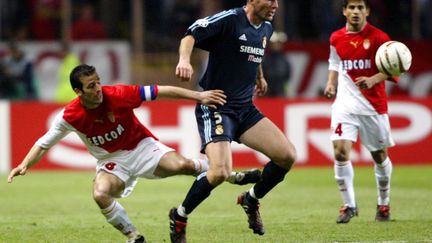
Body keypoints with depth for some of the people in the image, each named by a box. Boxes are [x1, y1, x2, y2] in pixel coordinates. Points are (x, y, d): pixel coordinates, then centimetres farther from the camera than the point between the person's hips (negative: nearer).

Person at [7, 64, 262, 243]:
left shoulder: (118, 95, -23)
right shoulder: (70, 116, -18)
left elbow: (161, 91, -19)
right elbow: (44, 143, -6)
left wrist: (199, 96, -21)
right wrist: (24, 165, -22)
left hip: (141, 146, -1)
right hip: (112, 161, 1)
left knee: (181, 165, -26)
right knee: (101, 195, -31)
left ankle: (232, 175, 4)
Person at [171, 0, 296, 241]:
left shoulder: (266, 28, 11)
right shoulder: (229, 20, -14)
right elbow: (191, 35, -21)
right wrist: (184, 60, -38)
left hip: (245, 109, 8)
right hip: (215, 107, -8)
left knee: (287, 156, -4)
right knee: (220, 172, -24)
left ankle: (251, 199, 21)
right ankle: (179, 217, 1)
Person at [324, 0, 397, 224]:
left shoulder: (378, 37, -7)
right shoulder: (336, 39, 5)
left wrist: (372, 80, -26)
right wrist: (331, 84, 4)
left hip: (374, 105, -2)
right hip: (345, 104, 2)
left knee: (380, 156, 9)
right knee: (340, 152, -15)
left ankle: (384, 204, 30)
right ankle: (349, 205, -4)